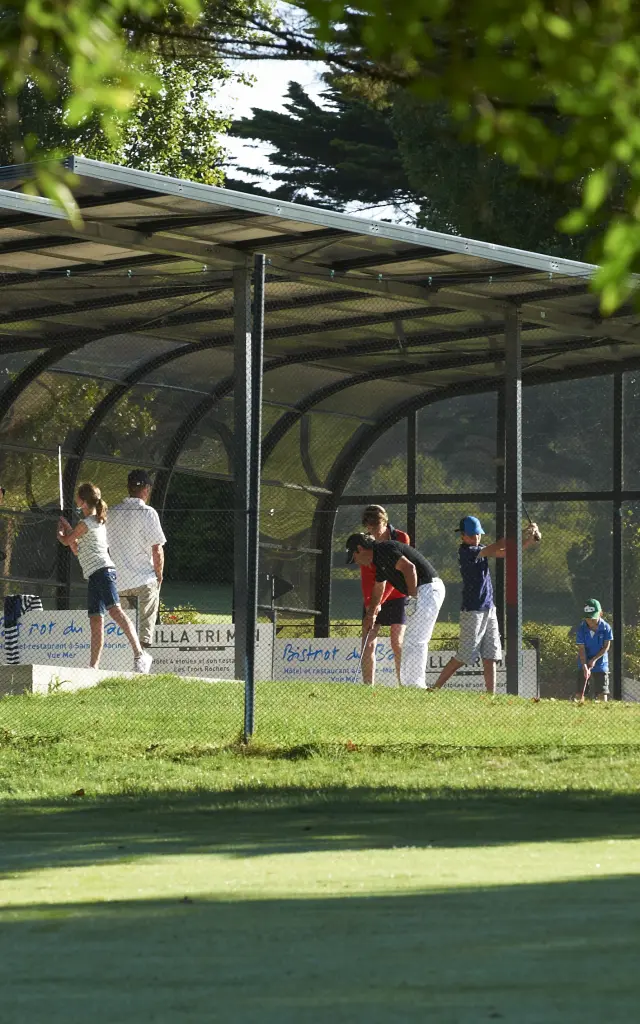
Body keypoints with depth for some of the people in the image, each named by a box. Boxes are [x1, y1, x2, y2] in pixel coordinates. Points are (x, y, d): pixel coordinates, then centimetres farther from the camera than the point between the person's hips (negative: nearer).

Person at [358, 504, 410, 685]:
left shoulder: (401, 538, -12)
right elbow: (366, 576, -8)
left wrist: (379, 601, -23)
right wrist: (369, 603, -23)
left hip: (396, 597, -3)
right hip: (373, 598, 3)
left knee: (397, 644, -10)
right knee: (368, 644, -7)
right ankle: (368, 687, -6)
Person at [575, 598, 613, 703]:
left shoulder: (606, 628, -10)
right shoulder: (581, 629, -11)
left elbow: (606, 646, -7)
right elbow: (581, 649, -12)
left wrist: (594, 660, -16)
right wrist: (585, 666, -23)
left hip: (601, 664, 0)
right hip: (584, 665, 0)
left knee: (602, 692, -2)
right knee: (580, 692, -2)